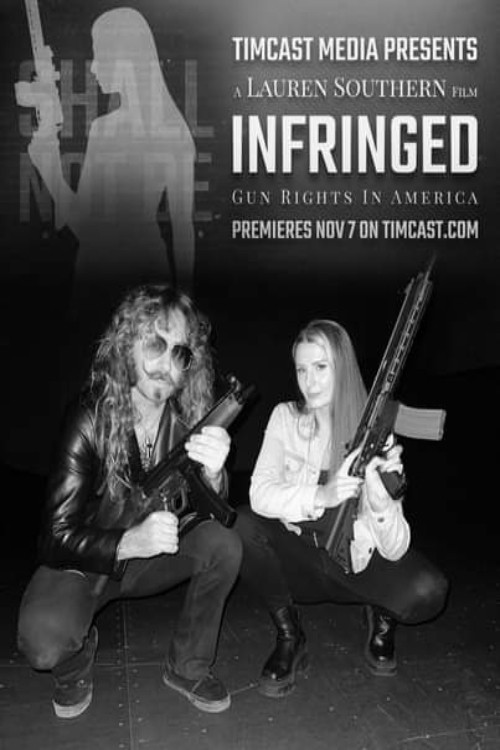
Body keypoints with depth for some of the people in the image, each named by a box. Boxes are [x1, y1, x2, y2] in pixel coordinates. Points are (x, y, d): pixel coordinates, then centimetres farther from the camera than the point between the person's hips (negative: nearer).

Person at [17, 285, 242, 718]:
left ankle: (189, 666, 1)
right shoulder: (92, 418, -22)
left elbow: (213, 516, -14)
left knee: (225, 544, -22)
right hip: (81, 563, -3)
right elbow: (57, 539, -23)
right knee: (44, 642, -30)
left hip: (153, 559, 3)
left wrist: (213, 473, -37)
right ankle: (79, 655, 8)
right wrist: (128, 543, -42)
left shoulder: (189, 418, -12)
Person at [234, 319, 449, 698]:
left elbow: (395, 550, -22)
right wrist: (322, 495, -42)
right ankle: (289, 638, -3)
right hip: (299, 560, 2)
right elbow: (259, 494, -25)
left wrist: (379, 501, -44)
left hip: (360, 562, -1)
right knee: (243, 525, -26)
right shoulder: (286, 418, -11)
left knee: (427, 591, -29)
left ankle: (382, 618, 10)